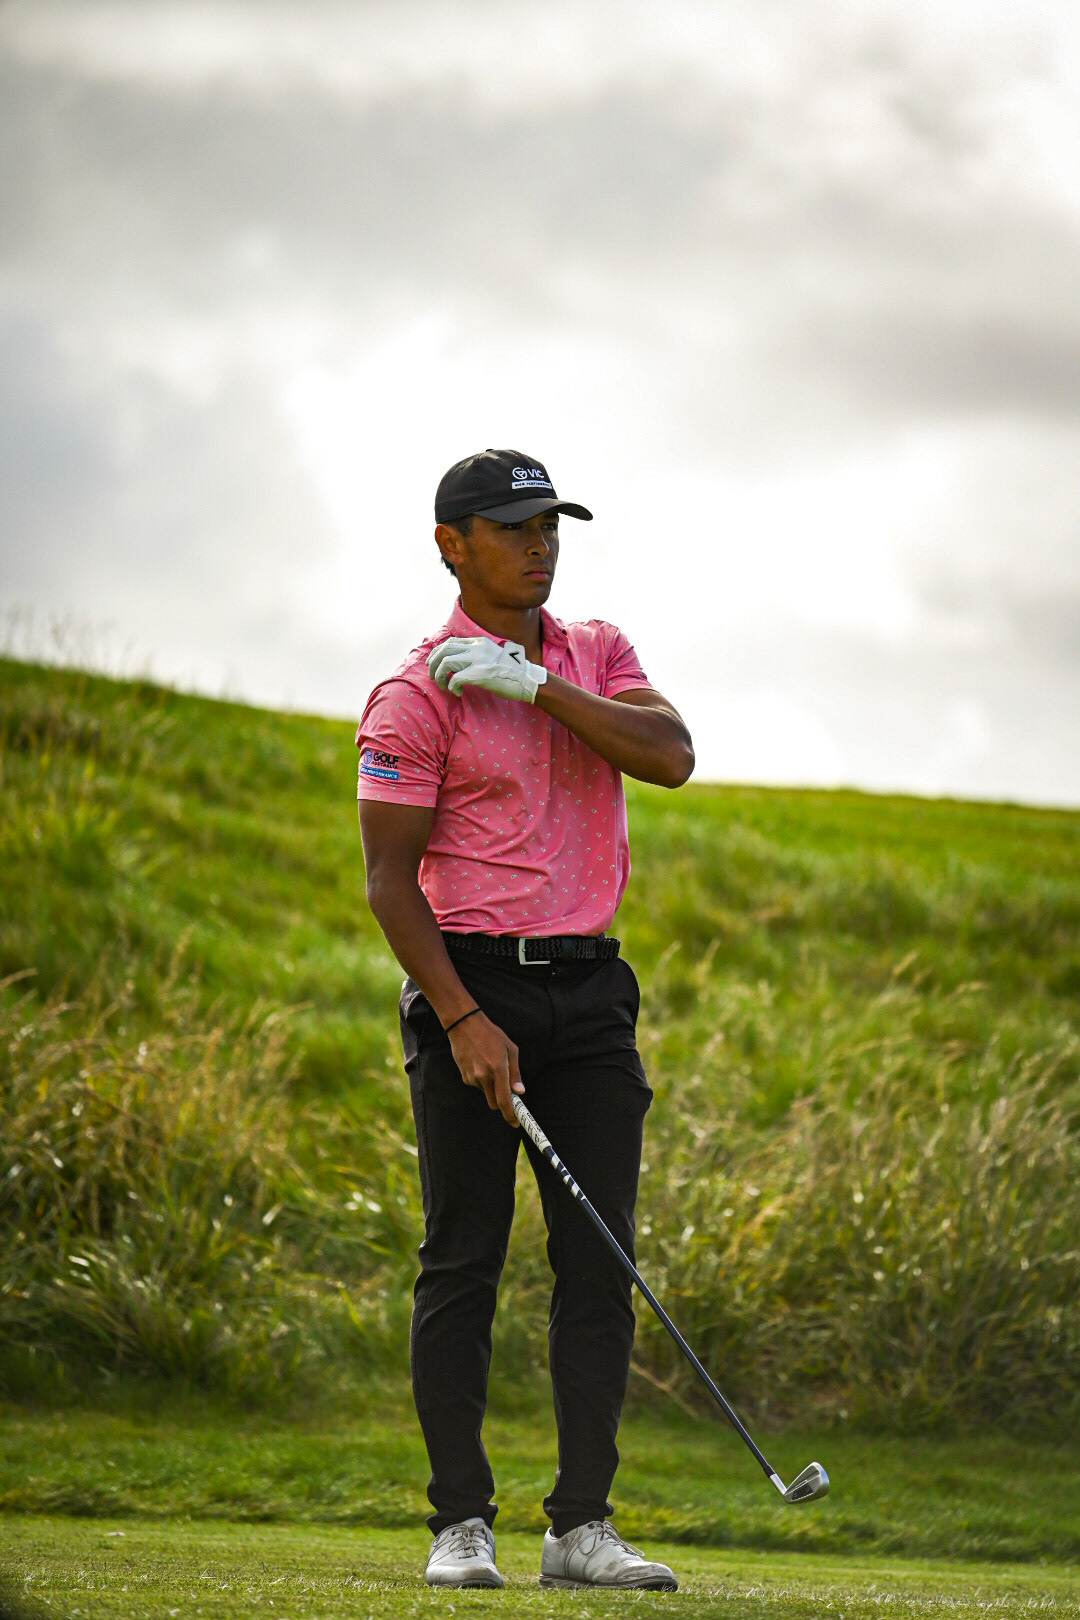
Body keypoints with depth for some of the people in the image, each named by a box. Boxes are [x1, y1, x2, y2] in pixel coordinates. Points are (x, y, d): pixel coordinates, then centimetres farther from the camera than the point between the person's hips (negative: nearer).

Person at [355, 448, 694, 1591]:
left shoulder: (596, 655, 12)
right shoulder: (416, 695, -5)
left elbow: (670, 755, -7)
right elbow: (389, 877, -9)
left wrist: (535, 685, -15)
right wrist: (462, 1020, -17)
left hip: (588, 988, 5)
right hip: (470, 984, -5)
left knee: (598, 1258, 0)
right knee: (463, 1259, -4)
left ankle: (582, 1525, 3)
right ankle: (462, 1525, -1)